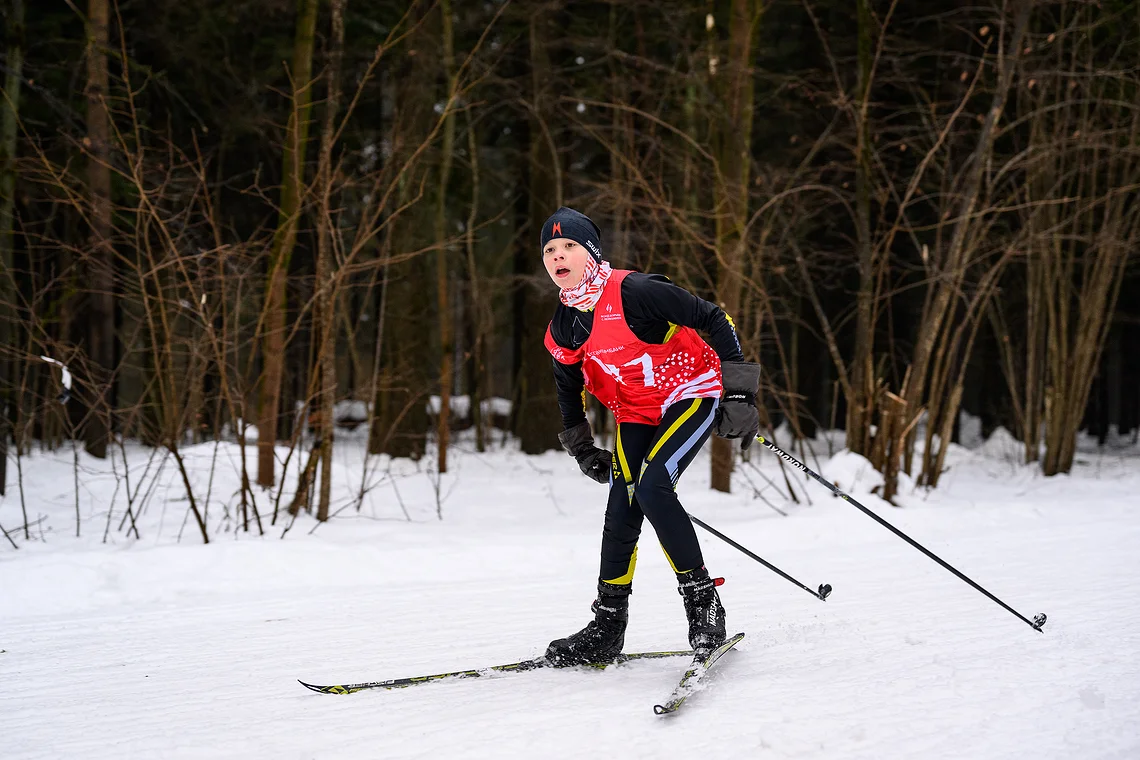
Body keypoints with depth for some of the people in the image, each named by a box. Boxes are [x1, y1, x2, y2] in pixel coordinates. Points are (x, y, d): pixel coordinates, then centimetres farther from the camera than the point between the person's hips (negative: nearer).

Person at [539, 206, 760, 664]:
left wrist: (739, 393, -18)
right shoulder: (562, 329, -1)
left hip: (692, 395, -6)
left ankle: (701, 596, -11)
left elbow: (712, 320, -18)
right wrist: (581, 449, 17)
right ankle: (608, 626, 8)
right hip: (635, 416, 6)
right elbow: (569, 390, 19)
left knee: (651, 488, -25)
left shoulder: (635, 292, -22)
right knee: (622, 512, -2)